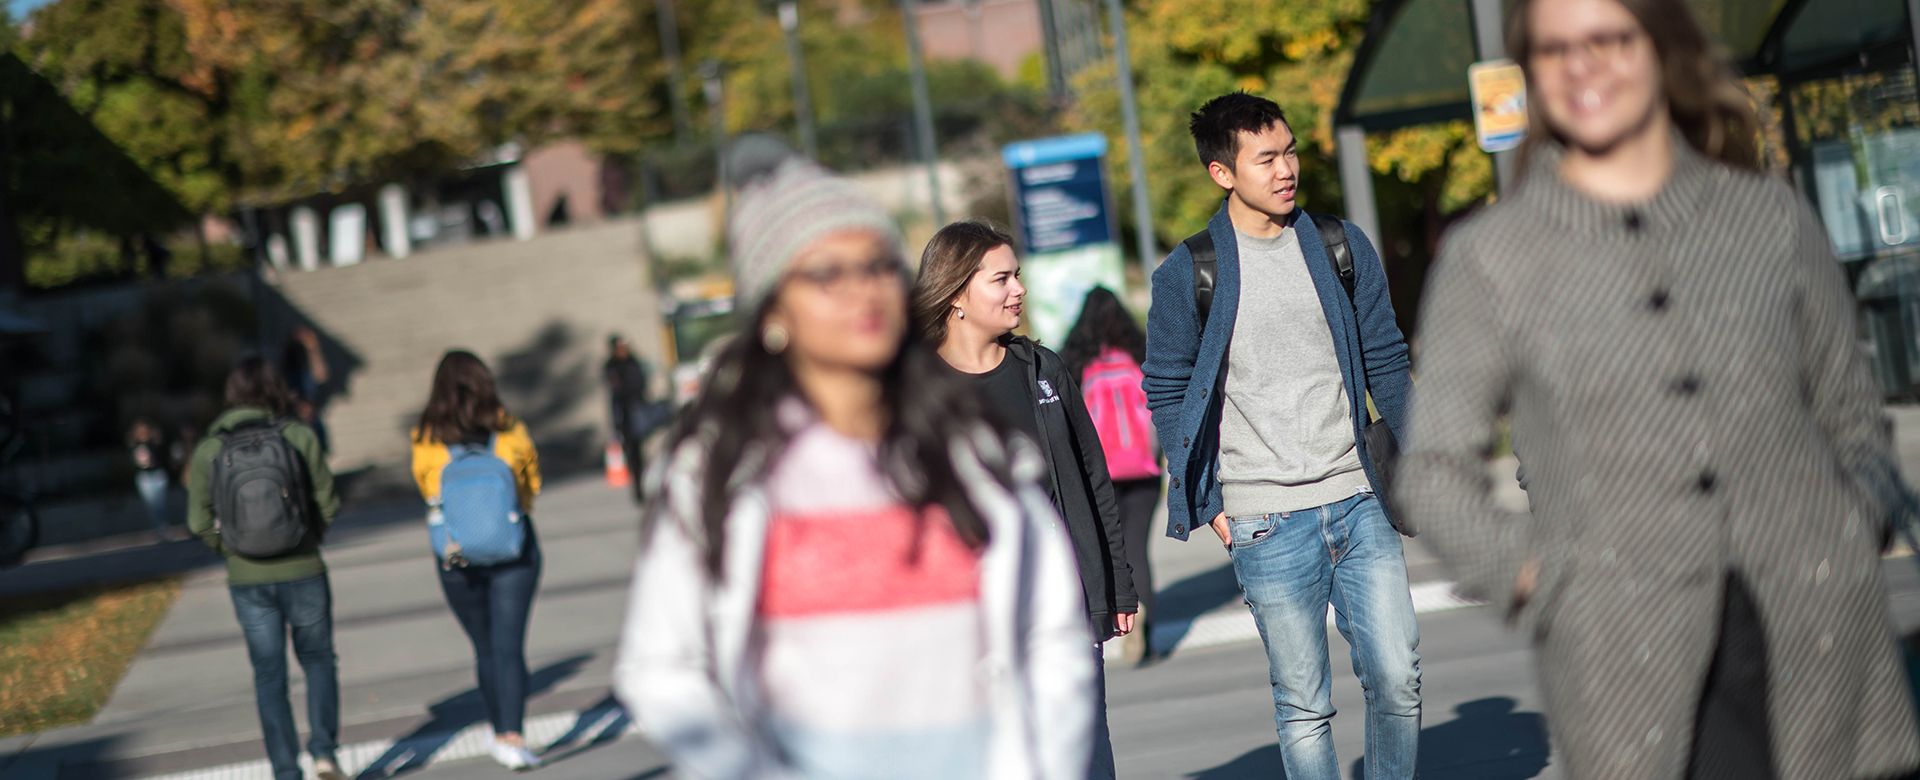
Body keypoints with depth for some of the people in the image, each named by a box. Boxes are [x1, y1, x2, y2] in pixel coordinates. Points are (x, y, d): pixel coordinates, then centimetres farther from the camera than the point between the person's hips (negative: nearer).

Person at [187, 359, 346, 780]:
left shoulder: (208, 449, -2)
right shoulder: (299, 436, -7)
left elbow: (199, 521, -1)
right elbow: (327, 502, -5)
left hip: (247, 579, 1)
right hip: (302, 571, -1)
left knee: (269, 675, 11)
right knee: (318, 659, 17)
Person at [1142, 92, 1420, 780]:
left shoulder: (1343, 248, 7)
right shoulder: (1187, 276, -2)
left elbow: (1385, 361, 13)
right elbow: (1168, 395, 2)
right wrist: (1209, 506, -3)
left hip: (1358, 503, 3)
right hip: (1266, 524, -3)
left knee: (1398, 678, 0)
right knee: (1303, 706, 3)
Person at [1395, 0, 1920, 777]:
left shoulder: (1772, 218, 12)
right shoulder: (1488, 258, 6)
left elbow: (1854, 418, 21)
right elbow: (1435, 468, 9)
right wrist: (1531, 577, -6)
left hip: (1818, 642, 3)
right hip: (1635, 671, -3)